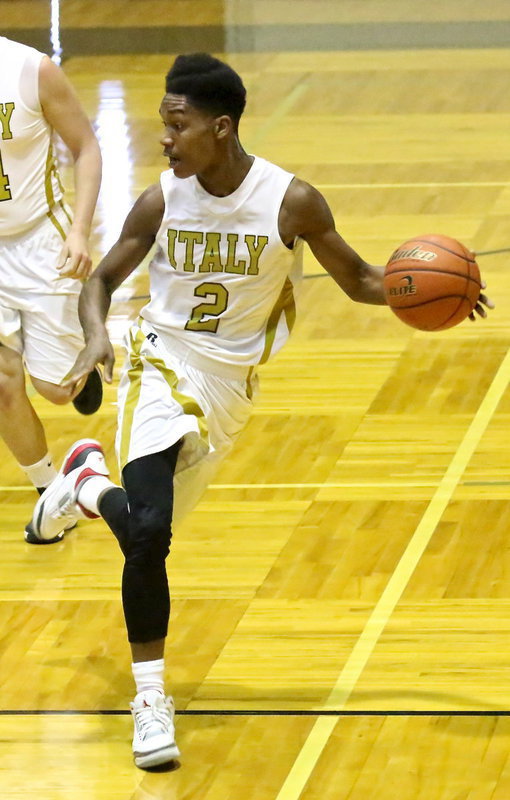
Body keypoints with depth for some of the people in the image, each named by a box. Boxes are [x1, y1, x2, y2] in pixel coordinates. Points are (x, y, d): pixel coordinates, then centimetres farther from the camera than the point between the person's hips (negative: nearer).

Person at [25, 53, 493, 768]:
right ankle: (150, 698, -8)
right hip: (163, 368, -2)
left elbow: (358, 280, -2)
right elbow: (103, 280, 1)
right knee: (148, 533, -21)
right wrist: (96, 338, -20)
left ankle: (86, 482, 51)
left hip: (230, 386, 2)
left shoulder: (291, 201, -13)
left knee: (149, 527, 15)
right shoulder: (162, 201, -11)